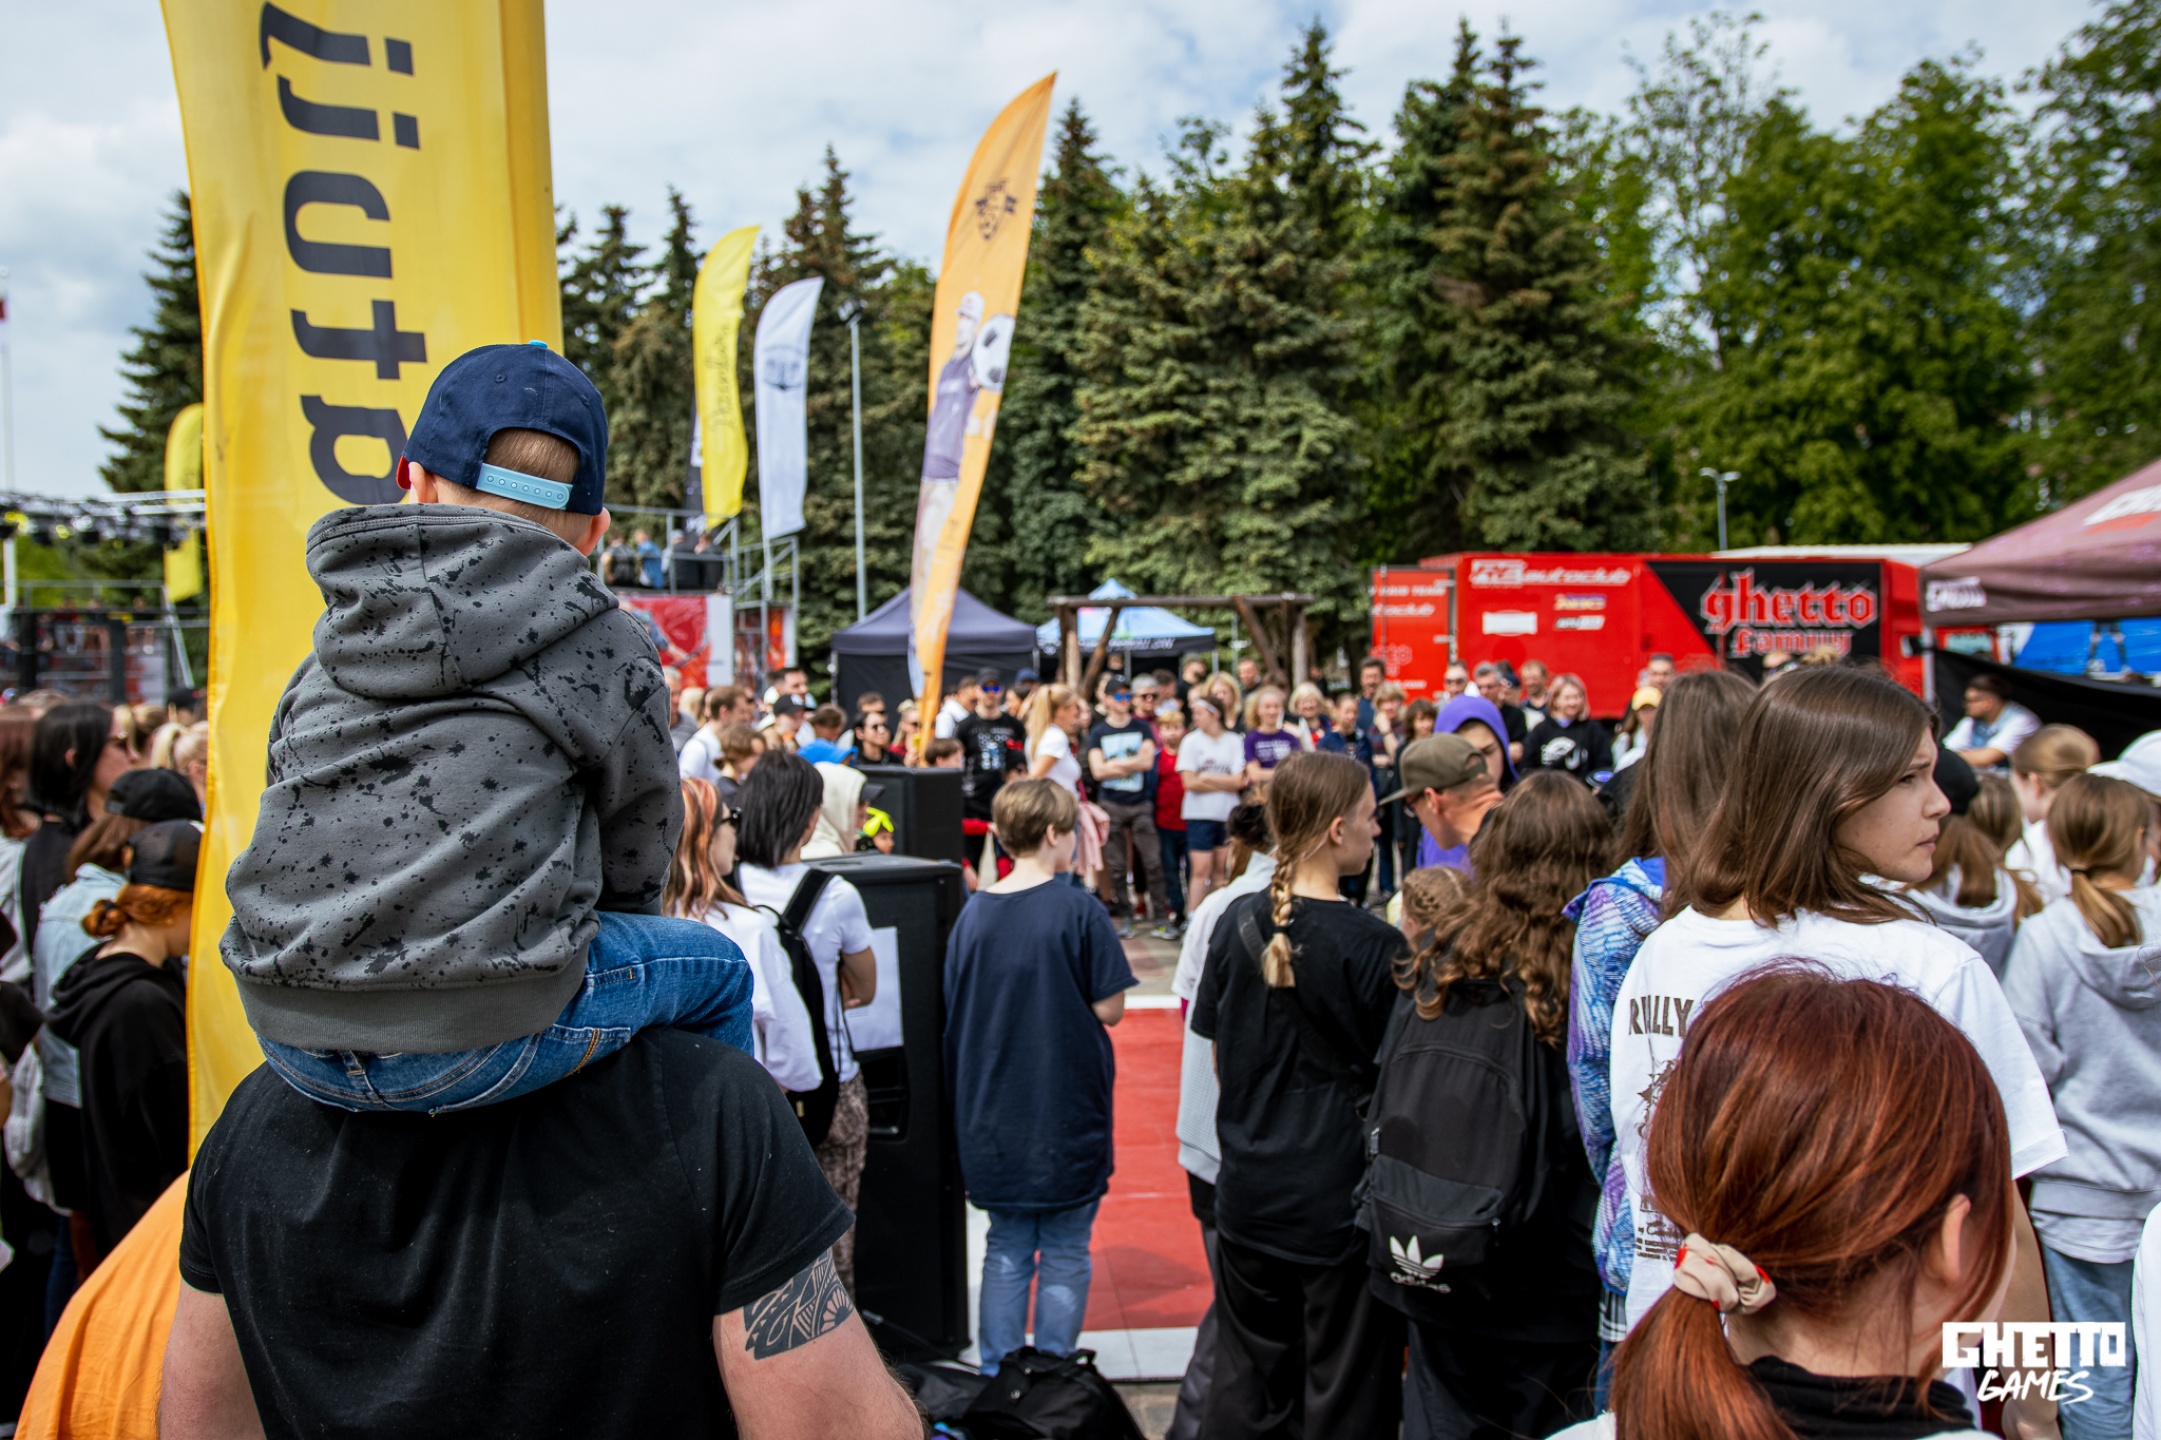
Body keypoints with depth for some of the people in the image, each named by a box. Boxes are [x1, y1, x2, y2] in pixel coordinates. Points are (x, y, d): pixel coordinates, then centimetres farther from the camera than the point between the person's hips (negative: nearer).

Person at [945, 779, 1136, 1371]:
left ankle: (997, 1378, 23)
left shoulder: (972, 912, -1)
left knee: (1006, 1249, 16)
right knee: (1064, 1255, 9)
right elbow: (1109, 1009, -13)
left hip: (993, 1117, 4)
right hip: (1067, 1111, -4)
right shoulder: (1080, 912, -15)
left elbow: (955, 1011, 6)